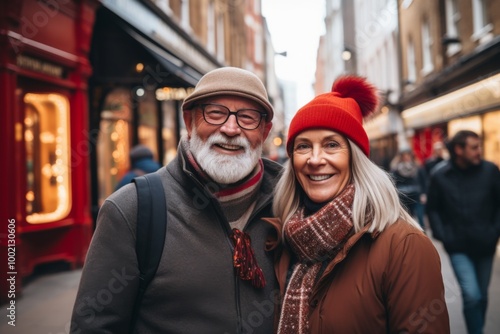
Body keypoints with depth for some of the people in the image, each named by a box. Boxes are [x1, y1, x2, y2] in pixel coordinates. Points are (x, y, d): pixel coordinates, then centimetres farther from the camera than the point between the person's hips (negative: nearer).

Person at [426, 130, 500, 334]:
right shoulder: (439, 177, -6)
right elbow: (432, 209, 3)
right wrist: (443, 236, -5)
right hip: (458, 247, -2)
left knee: (482, 295, 15)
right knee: (471, 295, -13)